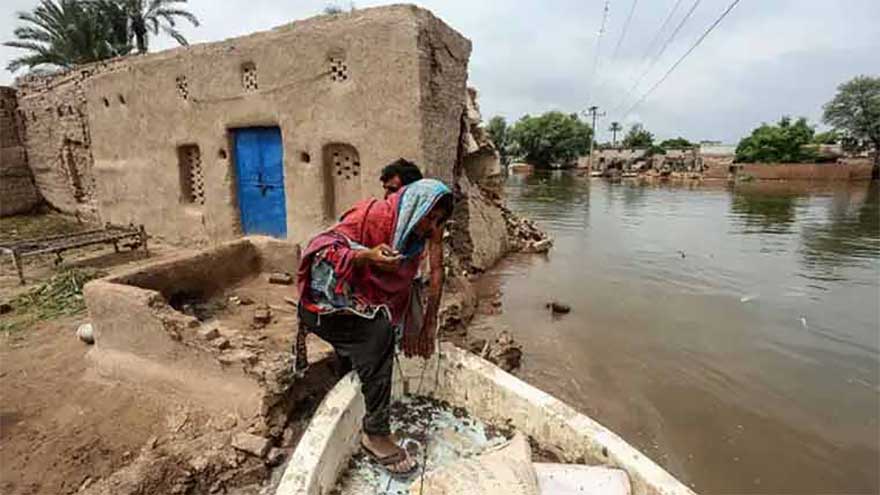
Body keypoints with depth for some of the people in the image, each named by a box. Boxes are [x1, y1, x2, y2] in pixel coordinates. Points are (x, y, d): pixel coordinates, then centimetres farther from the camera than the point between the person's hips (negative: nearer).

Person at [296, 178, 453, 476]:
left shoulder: (413, 239, 5)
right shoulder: (372, 215, -19)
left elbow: (403, 290, 12)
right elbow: (322, 247, -24)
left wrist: (413, 331, 9)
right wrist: (366, 256, -39)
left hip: (361, 311, 9)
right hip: (325, 304, -9)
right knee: (377, 332, -28)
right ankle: (376, 434, -20)